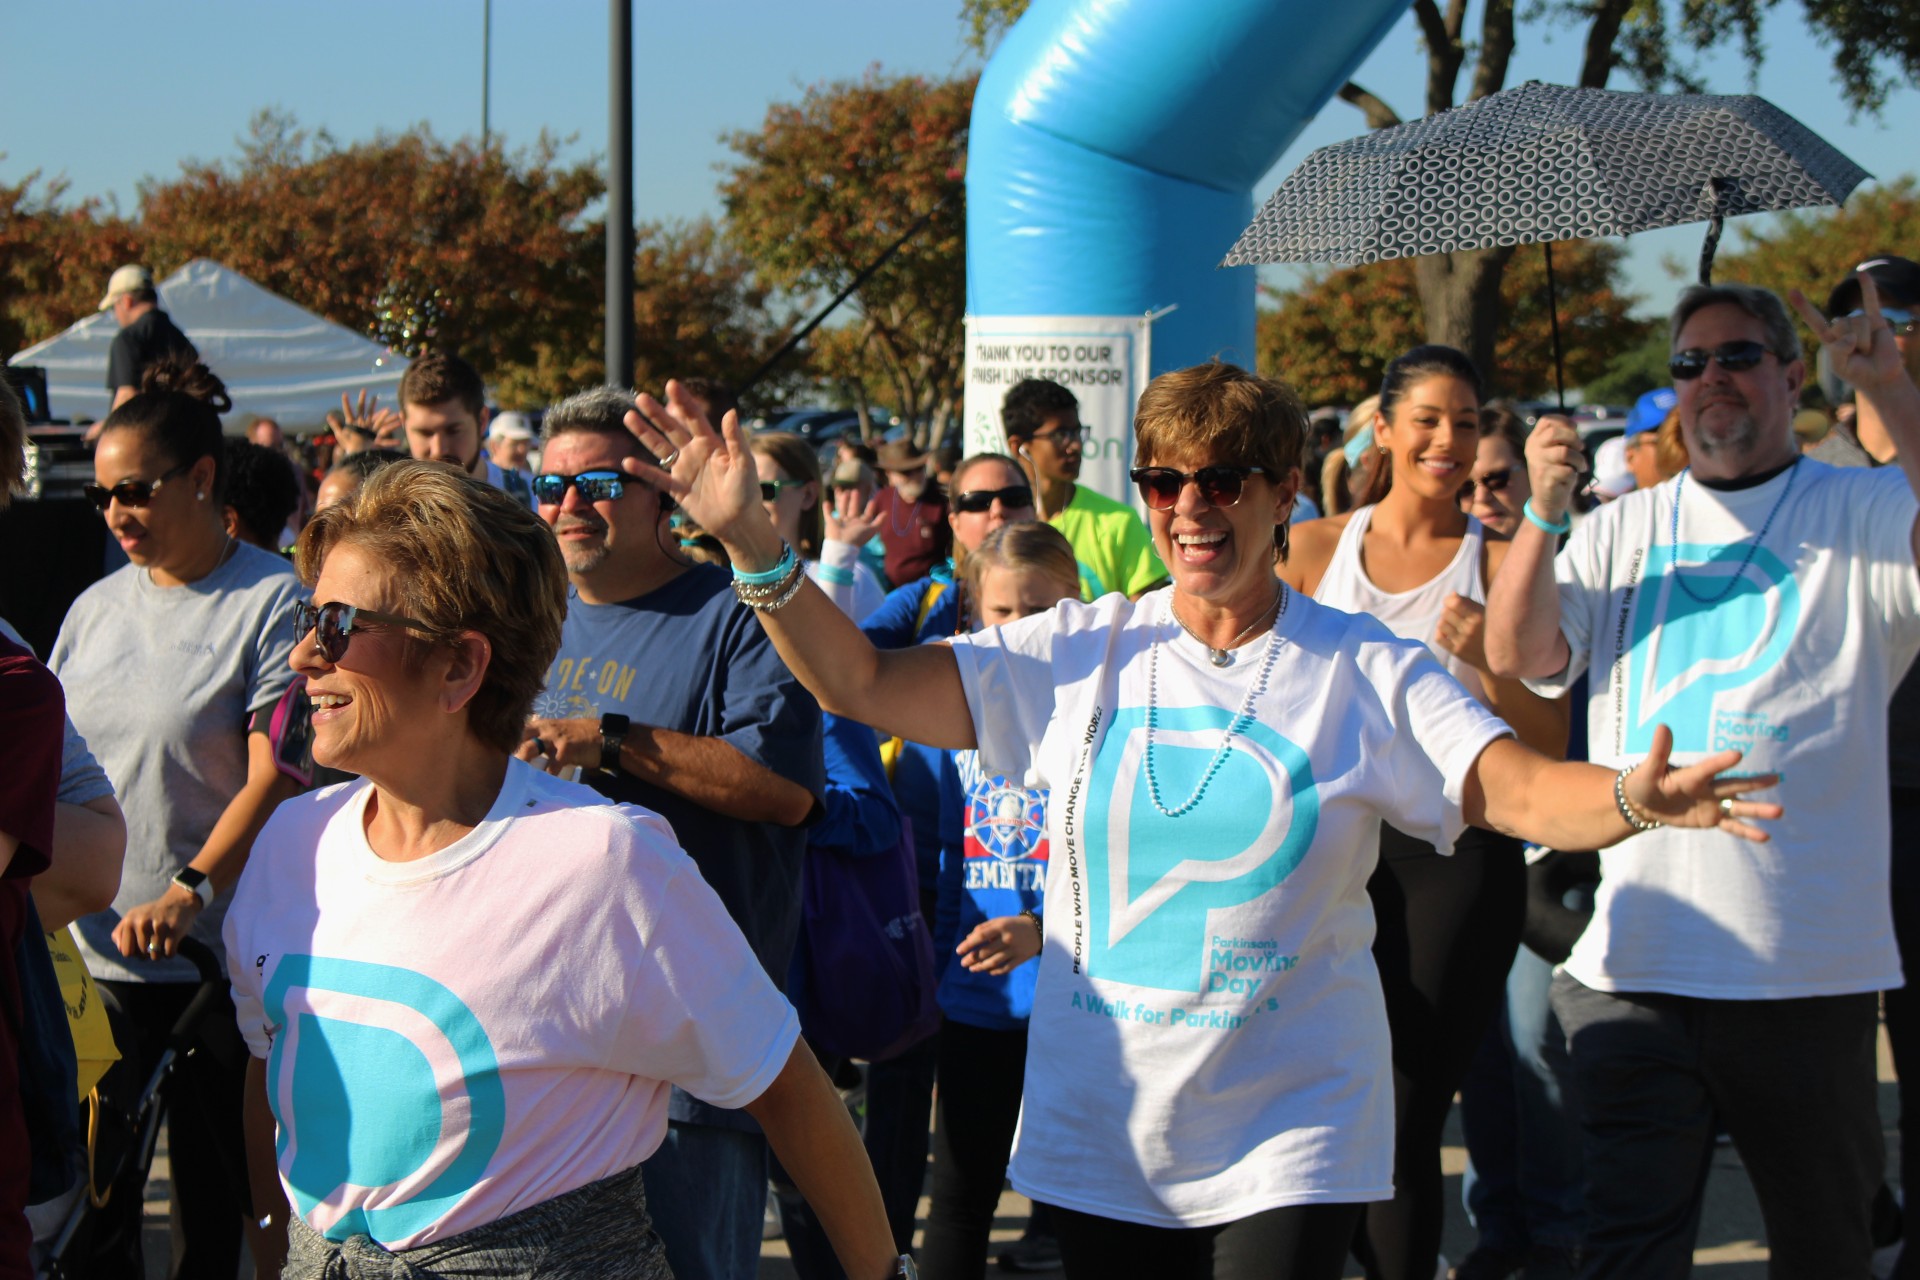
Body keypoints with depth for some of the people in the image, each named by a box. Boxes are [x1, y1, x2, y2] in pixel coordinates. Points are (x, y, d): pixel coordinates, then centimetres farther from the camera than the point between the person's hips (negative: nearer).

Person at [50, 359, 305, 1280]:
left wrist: (189, 892, -24)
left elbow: (276, 777, -14)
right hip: (99, 944, 5)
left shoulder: (270, 602, -7)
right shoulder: (96, 609, 12)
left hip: (217, 956, -5)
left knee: (216, 1183, 2)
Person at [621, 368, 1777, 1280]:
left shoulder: (1365, 673, -3)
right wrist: (752, 539, -13)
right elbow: (860, 683, 0)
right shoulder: (1080, 656, 2)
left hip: (1291, 1139, -2)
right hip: (1100, 1135, 3)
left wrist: (1632, 798, -36)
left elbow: (1527, 793, -13)